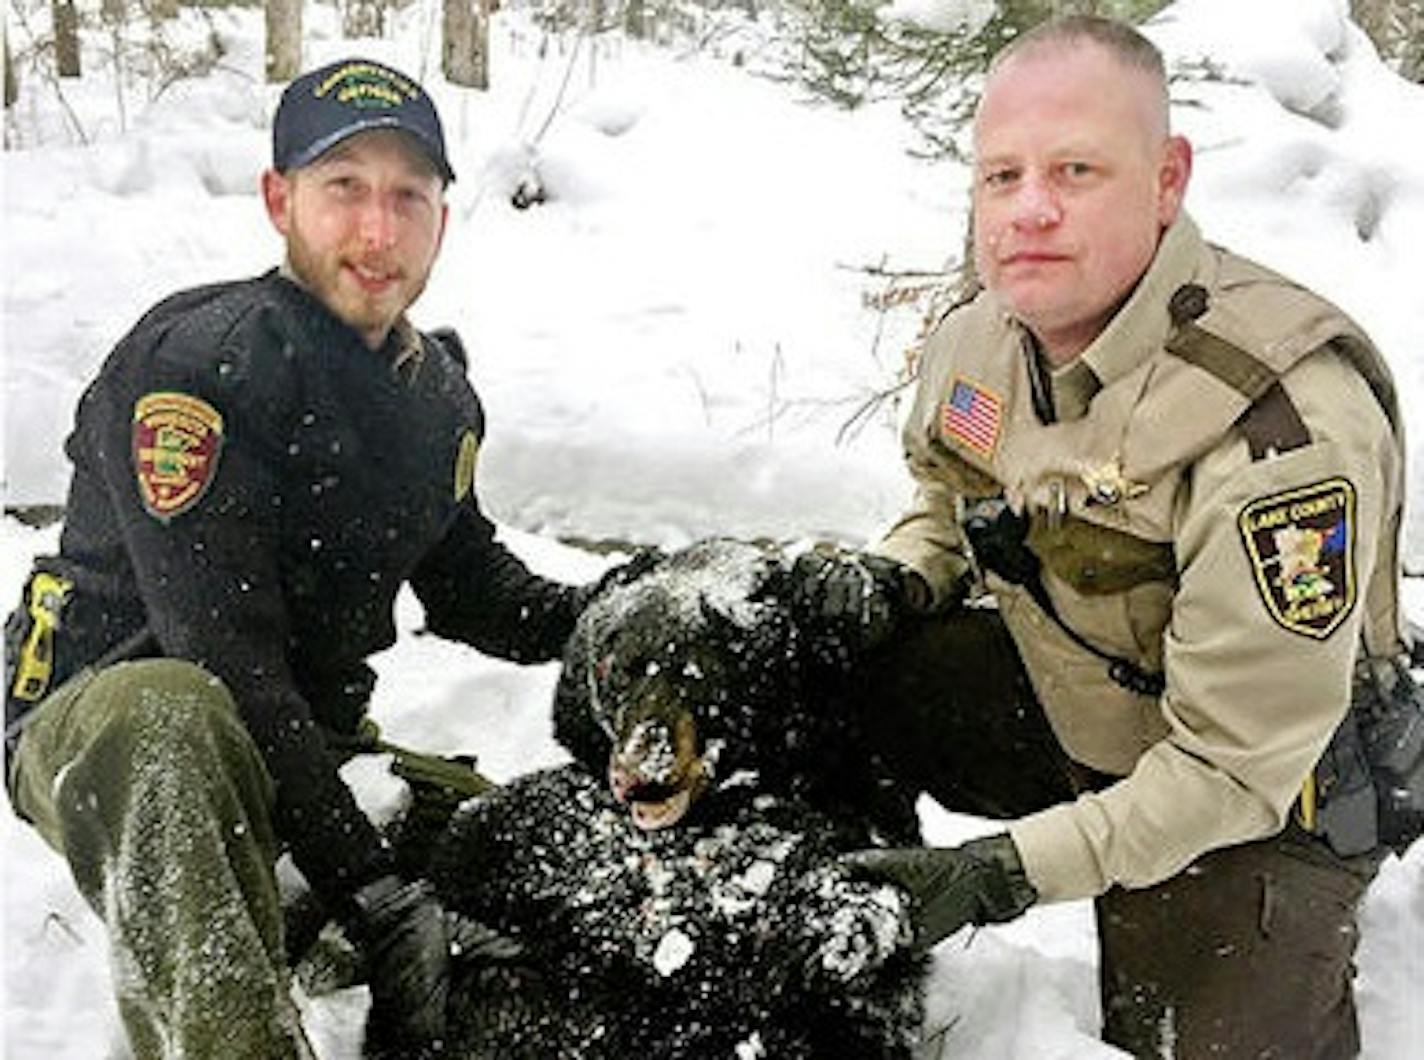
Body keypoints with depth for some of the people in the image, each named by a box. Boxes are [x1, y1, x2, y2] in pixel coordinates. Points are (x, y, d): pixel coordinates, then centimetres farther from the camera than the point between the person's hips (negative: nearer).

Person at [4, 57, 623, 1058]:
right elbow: (222, 656, -28)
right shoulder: (192, 363, -21)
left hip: (306, 740, 8)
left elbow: (468, 584, 20)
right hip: (101, 725, -7)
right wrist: (373, 890, -31)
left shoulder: (439, 395, 5)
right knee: (168, 716, -42)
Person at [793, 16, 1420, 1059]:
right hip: (1059, 694, 6)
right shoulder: (976, 340, -11)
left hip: (1266, 796, -5)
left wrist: (1010, 873, -30)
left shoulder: (1286, 426, -34)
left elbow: (1233, 766, -29)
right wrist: (890, 579, -10)